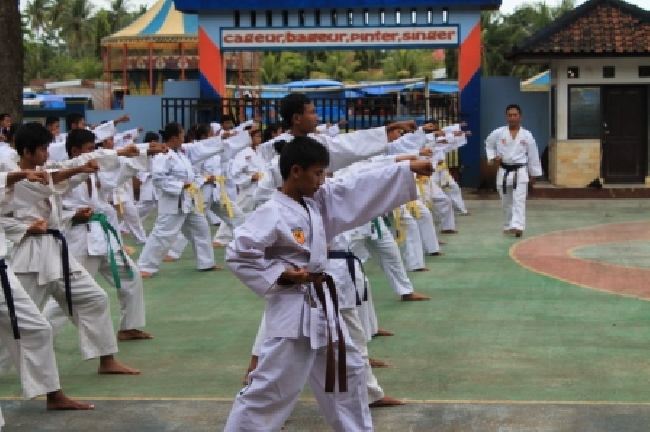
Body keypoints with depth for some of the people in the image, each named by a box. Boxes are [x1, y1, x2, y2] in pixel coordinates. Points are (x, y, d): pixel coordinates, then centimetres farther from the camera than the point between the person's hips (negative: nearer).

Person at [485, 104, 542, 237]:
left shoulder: (527, 135, -3)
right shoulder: (498, 133, -3)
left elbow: (533, 156, 4)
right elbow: (489, 145, 16)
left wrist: (533, 174, 7)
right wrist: (492, 157, -2)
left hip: (520, 172, -2)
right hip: (504, 173, 2)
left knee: (519, 201, -14)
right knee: (506, 202, 12)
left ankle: (518, 227, -23)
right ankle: (508, 226, 27)